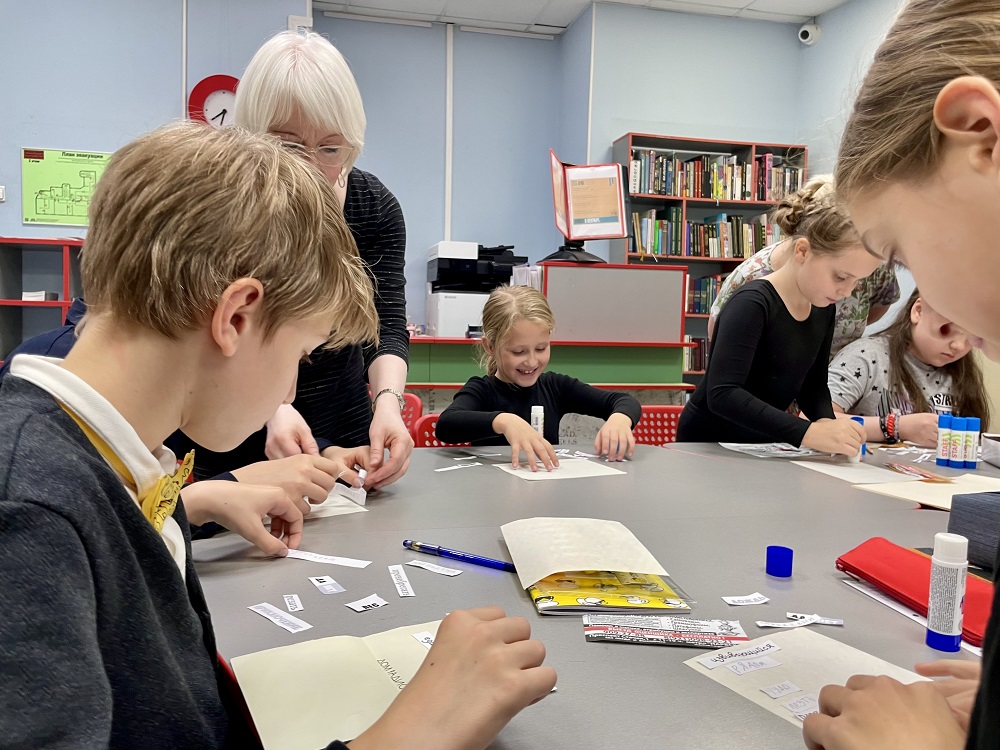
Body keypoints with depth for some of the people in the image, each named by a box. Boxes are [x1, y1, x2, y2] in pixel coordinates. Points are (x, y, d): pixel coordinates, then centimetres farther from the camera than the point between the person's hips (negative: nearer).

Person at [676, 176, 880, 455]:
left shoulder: (823, 309, 2)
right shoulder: (752, 303, -22)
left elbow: (813, 384, 10)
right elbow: (722, 394, -32)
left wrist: (826, 424, -11)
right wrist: (806, 433, -37)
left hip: (761, 444, 7)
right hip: (709, 443, -7)